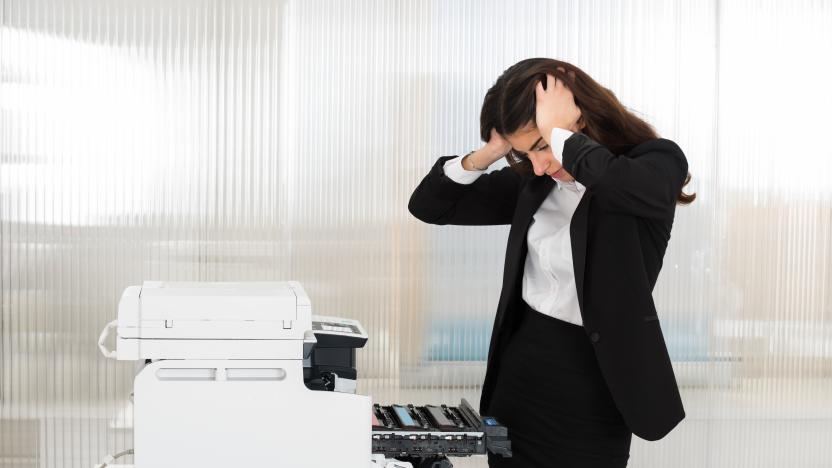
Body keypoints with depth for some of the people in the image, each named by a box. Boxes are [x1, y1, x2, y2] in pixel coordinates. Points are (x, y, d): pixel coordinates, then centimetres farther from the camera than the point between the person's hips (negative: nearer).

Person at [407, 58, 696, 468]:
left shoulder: (655, 162, -11)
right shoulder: (535, 181, 4)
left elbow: (620, 184, -36)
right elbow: (429, 206, 7)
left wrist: (556, 130, -21)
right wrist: (490, 151, -8)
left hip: (588, 389, -5)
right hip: (518, 368, 5)